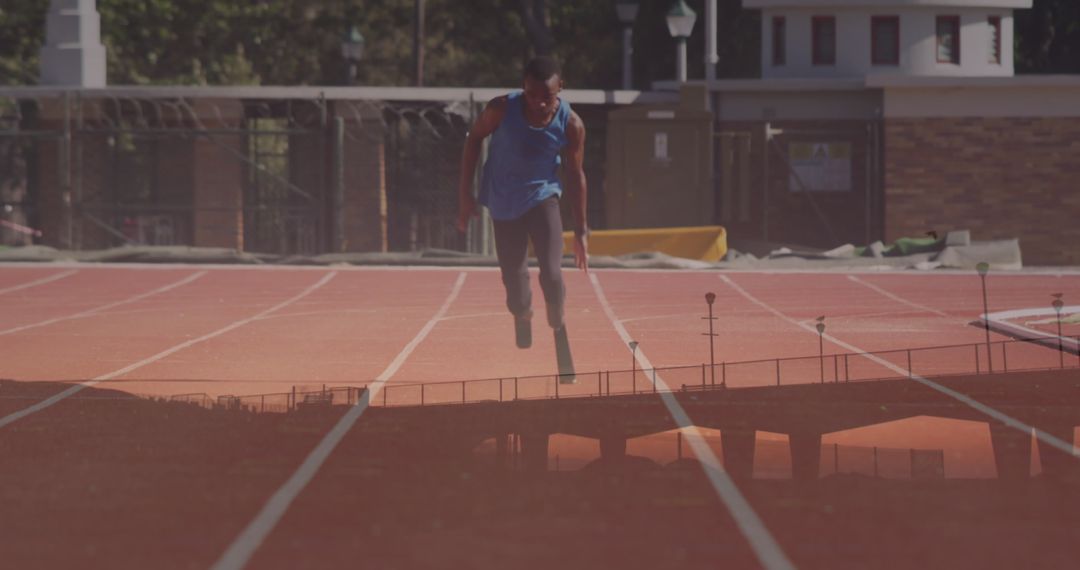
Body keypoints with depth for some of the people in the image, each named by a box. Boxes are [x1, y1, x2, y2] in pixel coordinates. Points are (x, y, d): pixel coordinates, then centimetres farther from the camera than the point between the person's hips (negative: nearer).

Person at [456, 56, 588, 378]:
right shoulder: (502, 110, -20)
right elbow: (474, 138, -2)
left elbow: (575, 175, -5)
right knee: (514, 281, 1)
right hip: (503, 204, 1)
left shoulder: (571, 125, -18)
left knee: (551, 273, -19)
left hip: (542, 197, -1)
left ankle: (562, 348, -1)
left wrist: (581, 230, -1)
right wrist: (465, 193, -3)